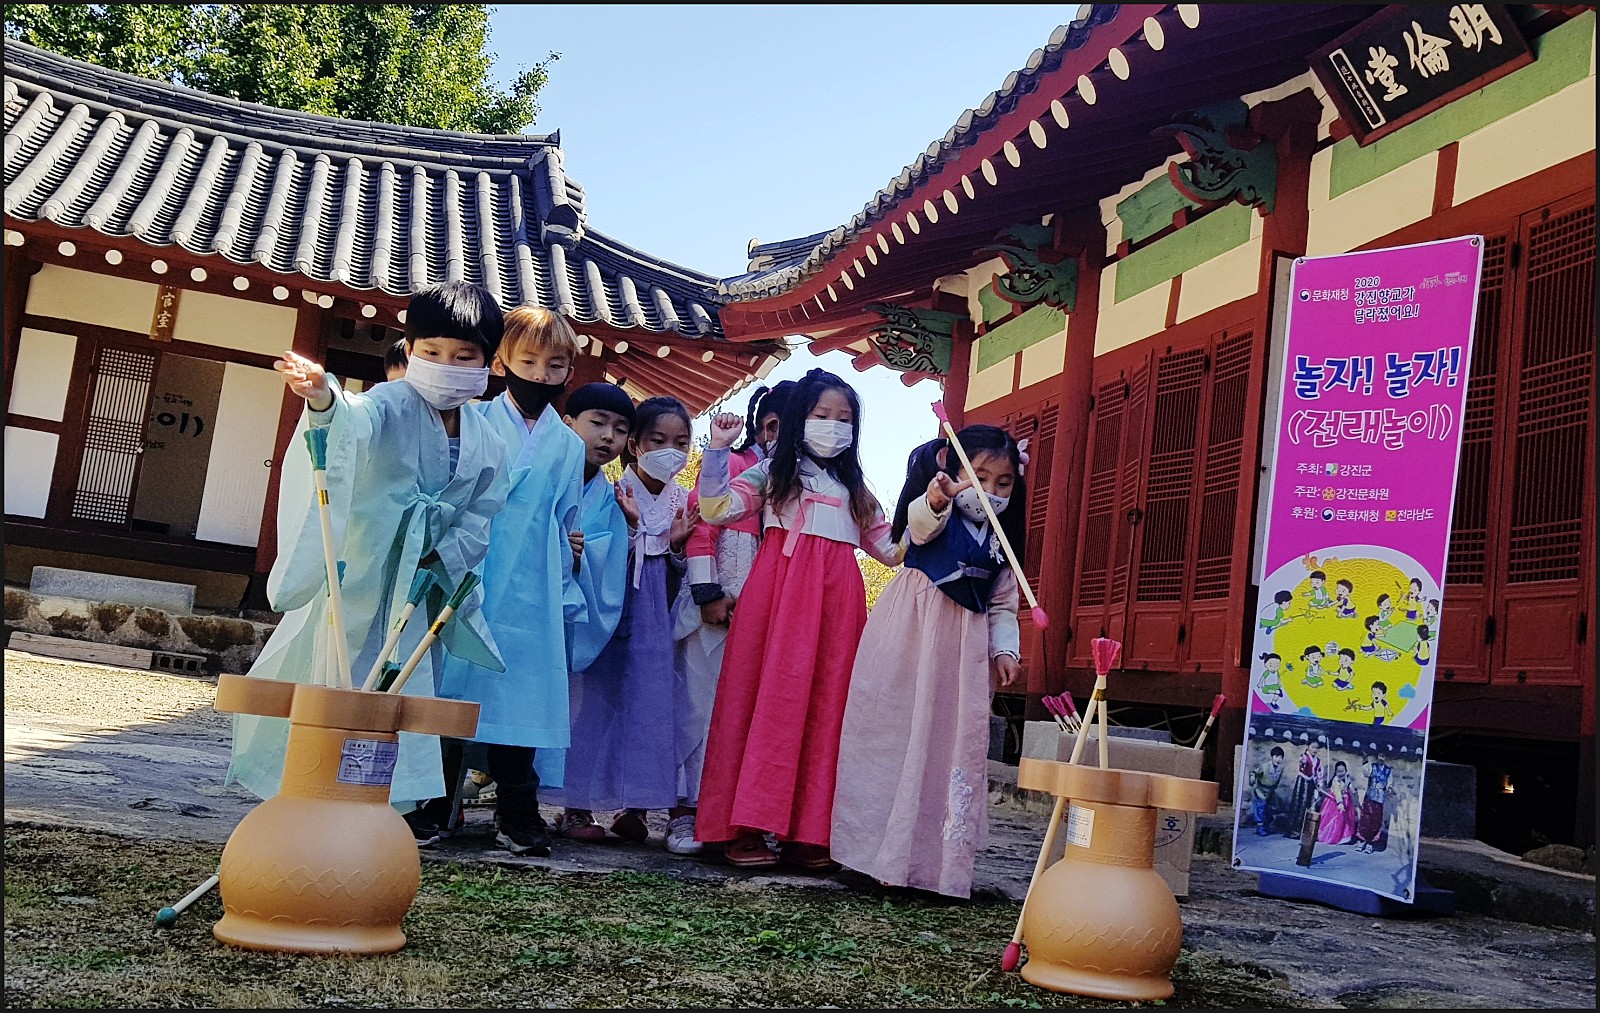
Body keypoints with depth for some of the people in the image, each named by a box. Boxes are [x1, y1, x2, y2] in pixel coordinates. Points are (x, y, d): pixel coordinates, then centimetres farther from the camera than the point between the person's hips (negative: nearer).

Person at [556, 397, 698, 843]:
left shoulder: (683, 502, 6)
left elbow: (675, 583, 10)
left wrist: (676, 545, -9)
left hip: (655, 622, 4)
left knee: (650, 704, 2)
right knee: (597, 698, -2)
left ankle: (634, 806, 10)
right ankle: (578, 804, 7)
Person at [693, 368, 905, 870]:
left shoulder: (855, 490, 23)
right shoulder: (774, 473, 12)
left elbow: (891, 550, 21)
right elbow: (715, 509, 1)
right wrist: (718, 449, -6)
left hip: (838, 599, 4)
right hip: (781, 590, -4)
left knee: (826, 707, -1)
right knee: (769, 700, -8)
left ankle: (808, 830, 3)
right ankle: (745, 826, -4)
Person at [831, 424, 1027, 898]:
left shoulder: (1000, 542, 15)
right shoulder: (934, 515, -1)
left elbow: (1003, 606, 17)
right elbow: (920, 522, -27)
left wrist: (1006, 650, 1)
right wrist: (935, 501, -49)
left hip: (965, 648, 5)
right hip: (913, 636, -5)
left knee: (957, 746, 5)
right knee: (900, 734, -4)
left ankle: (941, 856, 13)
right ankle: (889, 854, 1)